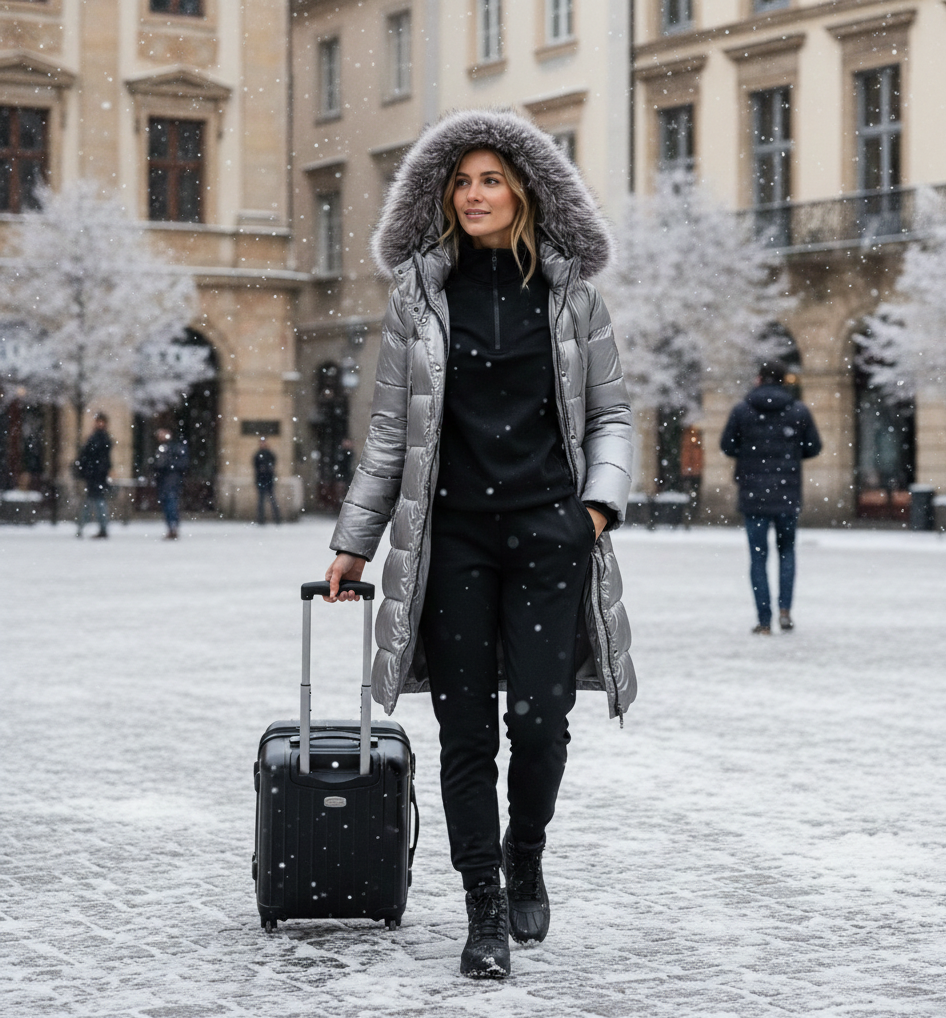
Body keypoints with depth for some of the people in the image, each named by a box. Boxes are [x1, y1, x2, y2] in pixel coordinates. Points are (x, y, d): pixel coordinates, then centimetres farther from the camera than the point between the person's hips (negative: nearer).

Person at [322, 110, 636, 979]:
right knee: (465, 729, 0)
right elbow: (390, 433, 10)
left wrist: (601, 502, -4)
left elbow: (610, 413, 11)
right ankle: (486, 914, 10)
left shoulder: (571, 292, 5)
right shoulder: (419, 296, 6)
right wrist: (354, 542, 11)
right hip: (451, 536, 1)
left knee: (538, 717, -8)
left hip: (549, 530, -1)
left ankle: (526, 859, 22)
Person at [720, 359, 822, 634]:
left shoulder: (742, 411, -6)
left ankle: (764, 621, 5)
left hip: (753, 496, -1)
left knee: (758, 557, 7)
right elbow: (813, 448, 3)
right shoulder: (799, 411, -3)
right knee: (786, 550, 19)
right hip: (788, 496, 1)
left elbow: (727, 446, 1)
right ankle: (785, 609, 3)